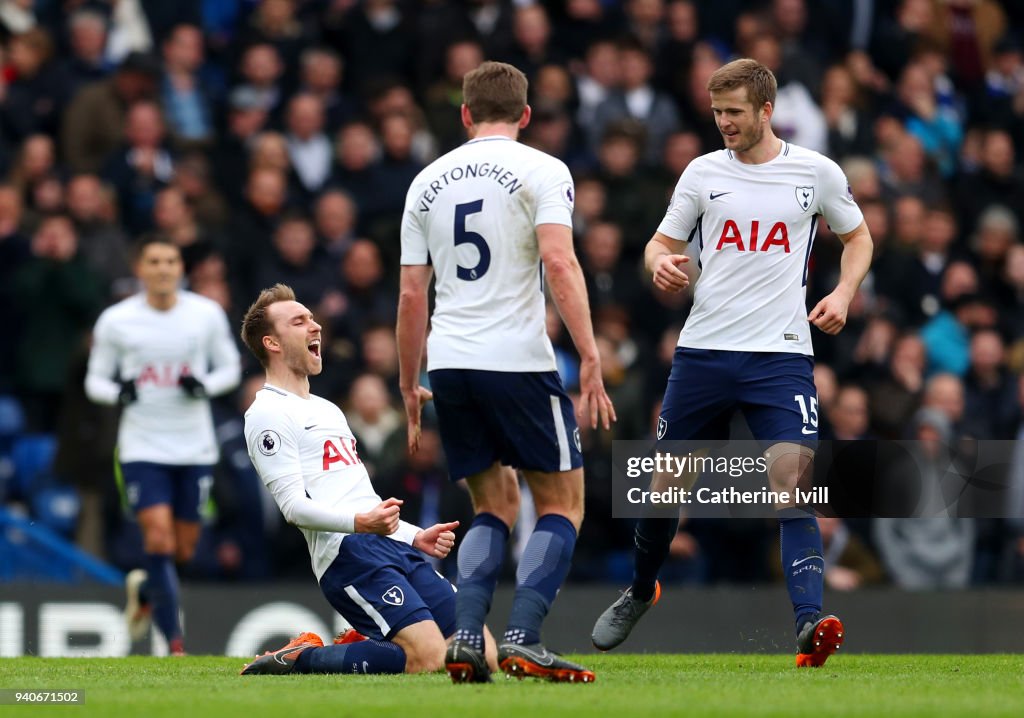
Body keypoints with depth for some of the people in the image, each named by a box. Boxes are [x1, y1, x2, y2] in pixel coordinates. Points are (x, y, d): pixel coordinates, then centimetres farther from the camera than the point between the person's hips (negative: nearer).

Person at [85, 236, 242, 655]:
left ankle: (144, 590, 42)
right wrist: (117, 392, -17)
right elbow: (95, 379, 6)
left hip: (195, 448, 2)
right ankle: (174, 643, -11)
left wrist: (205, 385, -12)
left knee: (183, 549, 8)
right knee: (158, 538, -16)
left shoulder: (207, 314, 0)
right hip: (142, 448, -2)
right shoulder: (115, 321, -3)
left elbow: (231, 368, 10)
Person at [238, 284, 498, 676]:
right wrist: (361, 522, -26)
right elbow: (294, 506, -11)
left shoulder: (327, 410, 30)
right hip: (348, 553, -9)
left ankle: (354, 648, 11)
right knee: (429, 658, -24)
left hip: (395, 544, 9)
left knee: (483, 656, -3)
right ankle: (297, 659, -9)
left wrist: (417, 536, 17)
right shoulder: (268, 413, 0)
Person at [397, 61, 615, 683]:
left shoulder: (428, 182, 13)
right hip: (517, 361, -5)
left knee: (496, 506, 17)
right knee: (563, 503, 5)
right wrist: (591, 358, -17)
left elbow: (411, 294, 13)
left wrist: (410, 387, 21)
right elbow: (560, 263, -15)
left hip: (448, 363, 5)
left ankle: (466, 638, -1)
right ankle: (523, 640, -11)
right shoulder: (541, 170, -1)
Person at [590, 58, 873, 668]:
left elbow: (858, 236, 16)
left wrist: (843, 293, -2)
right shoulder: (703, 173, 6)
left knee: (790, 481, -19)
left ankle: (811, 625, -26)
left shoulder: (816, 172, 2)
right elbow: (662, 242, 13)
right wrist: (661, 263, -11)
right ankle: (641, 591, 36)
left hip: (782, 354, -2)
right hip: (704, 349, 2)